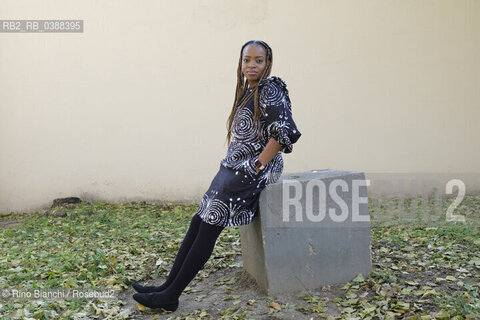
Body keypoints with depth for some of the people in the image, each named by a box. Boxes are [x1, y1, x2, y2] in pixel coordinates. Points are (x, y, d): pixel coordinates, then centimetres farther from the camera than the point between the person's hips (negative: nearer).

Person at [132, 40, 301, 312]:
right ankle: (169, 287, 8)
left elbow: (285, 132, -19)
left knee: (210, 226, -10)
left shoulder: (270, 90, -8)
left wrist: (257, 166, -18)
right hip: (235, 169, 9)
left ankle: (171, 296, -2)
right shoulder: (248, 92, 19)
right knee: (199, 222, 2)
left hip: (253, 172, -9)